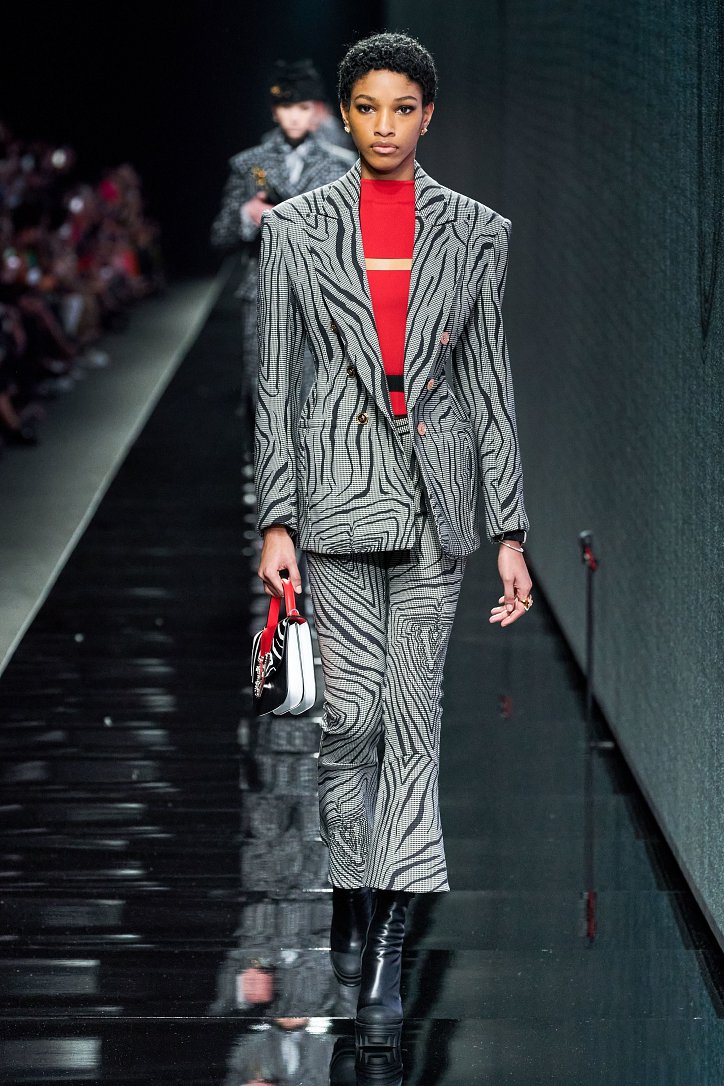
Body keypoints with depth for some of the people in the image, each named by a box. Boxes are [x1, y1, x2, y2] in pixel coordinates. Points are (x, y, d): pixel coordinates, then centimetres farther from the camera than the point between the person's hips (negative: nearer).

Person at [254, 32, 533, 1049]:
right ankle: (351, 893, 21)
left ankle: (387, 958, -2)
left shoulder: (473, 233, 5)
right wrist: (277, 522, -4)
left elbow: (490, 384, 6)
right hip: (338, 485, -1)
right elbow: (276, 383, 2)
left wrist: (509, 531, 2)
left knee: (415, 717, -2)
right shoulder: (297, 228, 2)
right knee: (353, 711, -4)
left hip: (436, 488, 1)